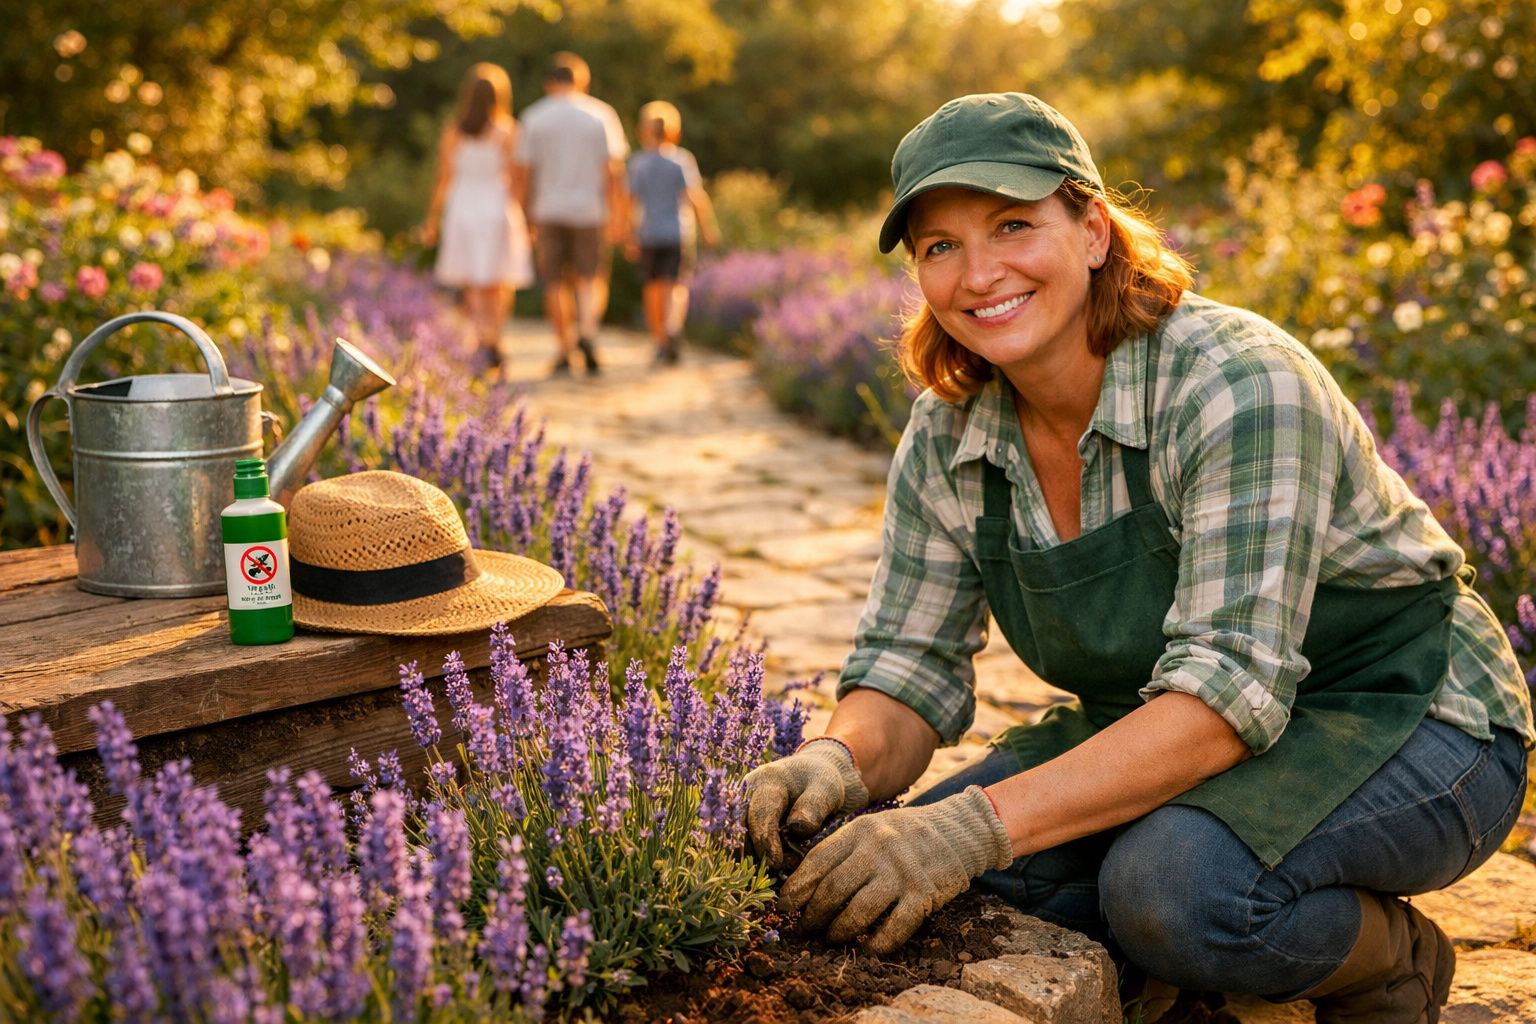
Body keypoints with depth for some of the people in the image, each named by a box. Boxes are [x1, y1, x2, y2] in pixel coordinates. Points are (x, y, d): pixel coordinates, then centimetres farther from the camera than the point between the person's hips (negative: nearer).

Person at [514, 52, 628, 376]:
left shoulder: (533, 117, 2)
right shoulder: (600, 114, 1)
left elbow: (524, 170, 0)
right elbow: (613, 169, -4)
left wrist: (524, 212, 8)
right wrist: (617, 215, -1)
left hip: (549, 209, 0)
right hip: (590, 209, 0)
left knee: (555, 282, 8)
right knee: (591, 277, 9)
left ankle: (565, 349, 8)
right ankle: (588, 329, -15)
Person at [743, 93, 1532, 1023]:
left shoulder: (1240, 383, -26)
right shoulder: (946, 438, -7)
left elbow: (1230, 688, -33)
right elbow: (911, 667, -4)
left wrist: (983, 823, -43)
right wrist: (840, 762, -28)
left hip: (1406, 725, -5)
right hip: (1165, 729, 6)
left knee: (1171, 880, -35)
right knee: (917, 861, -16)